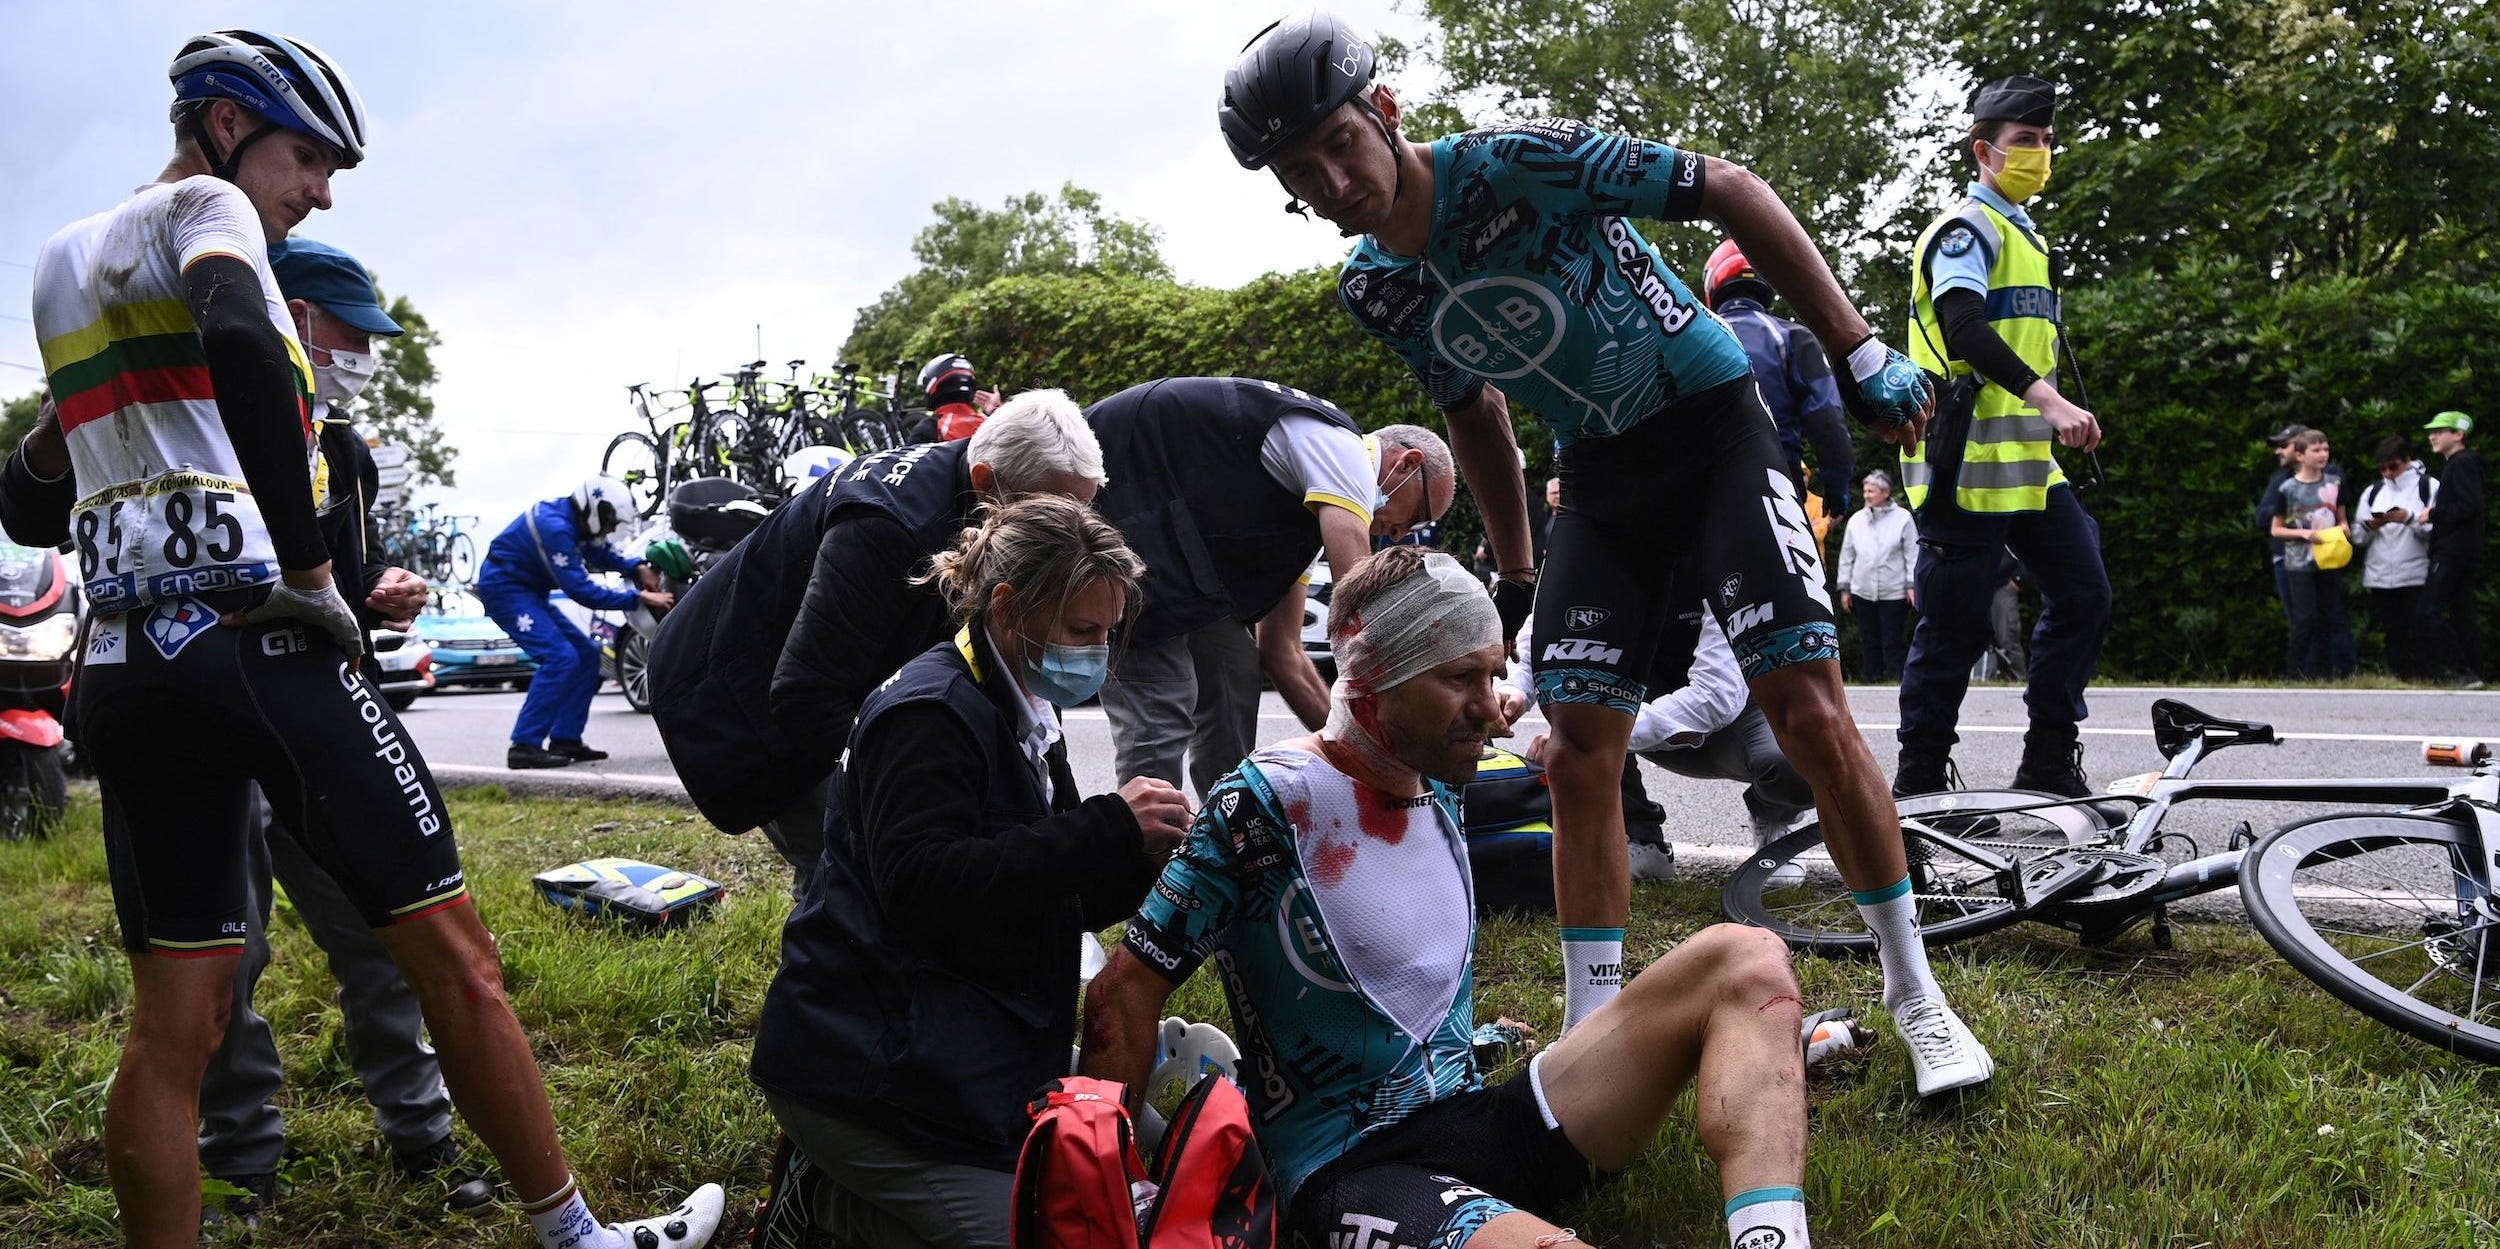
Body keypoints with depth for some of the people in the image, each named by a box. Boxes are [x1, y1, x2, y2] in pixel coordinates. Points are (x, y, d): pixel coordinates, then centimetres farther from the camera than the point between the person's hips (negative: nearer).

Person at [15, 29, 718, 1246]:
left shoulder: (60, 258, 23)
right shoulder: (203, 207, -1)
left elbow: (31, 492, 25)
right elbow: (238, 340, -25)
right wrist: (310, 564, -20)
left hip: (120, 673, 8)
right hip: (250, 643, -8)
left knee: (171, 1027, 9)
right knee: (450, 951, 1)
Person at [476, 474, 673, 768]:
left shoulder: (573, 519, 2)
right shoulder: (555, 527, -27)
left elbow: (601, 550, 17)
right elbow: (581, 589, -28)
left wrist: (638, 567, -3)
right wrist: (639, 598, -25)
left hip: (527, 591, 10)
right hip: (504, 587, -10)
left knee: (586, 654, 5)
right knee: (560, 657, -23)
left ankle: (564, 741, 7)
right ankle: (524, 747, -21)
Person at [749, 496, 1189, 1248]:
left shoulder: (1023, 719, 15)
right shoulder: (928, 713, -15)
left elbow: (1058, 904, 15)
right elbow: (924, 887, -27)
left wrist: (1138, 857, -5)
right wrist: (1106, 830, -25)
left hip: (973, 1057, 10)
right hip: (866, 1068, -10)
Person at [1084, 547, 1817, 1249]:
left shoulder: (1438, 793, 10)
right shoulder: (1269, 803, -12)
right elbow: (1128, 989, -11)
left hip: (1477, 1125, 9)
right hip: (1347, 1172, -8)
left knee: (1743, 962, -8)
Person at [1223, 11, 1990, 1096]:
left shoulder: (1522, 162, -21)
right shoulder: (1373, 292, -2)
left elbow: (1732, 192, -16)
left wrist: (1859, 352, -18)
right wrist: (1512, 576, 18)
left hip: (1713, 426, -5)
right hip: (1600, 476, 5)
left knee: (1808, 710, -14)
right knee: (1579, 760, -3)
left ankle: (1916, 996, 2)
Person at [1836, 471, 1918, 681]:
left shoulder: (1902, 518, -2)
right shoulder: (1856, 519, 8)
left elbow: (1912, 554, -1)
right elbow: (1846, 556, 11)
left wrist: (1912, 585, -6)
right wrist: (1844, 588, 10)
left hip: (1894, 592, -3)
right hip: (1862, 592, 3)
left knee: (1893, 641, -1)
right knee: (1868, 640, 9)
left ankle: (1897, 678, 4)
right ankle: (1869, 677, 16)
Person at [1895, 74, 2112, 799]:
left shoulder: (2026, 236, 22)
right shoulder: (1967, 228, -8)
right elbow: (1964, 329, -25)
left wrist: (2057, 422, 24)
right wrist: (2048, 399, -35)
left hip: (2027, 462, 9)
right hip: (1967, 466, -9)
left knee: (2084, 595, 2)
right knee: (1956, 625, -5)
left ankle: (2049, 763, 10)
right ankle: (1920, 780, 5)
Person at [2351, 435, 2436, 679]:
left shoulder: (2429, 487, 4)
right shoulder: (2372, 492, 17)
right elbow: (2357, 537, 13)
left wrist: (2409, 518, -18)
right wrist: (2370, 525, -7)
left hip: (2416, 578, -4)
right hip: (2379, 578, 4)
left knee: (2417, 635, -6)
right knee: (2393, 636, 7)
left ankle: (2418, 680, -2)